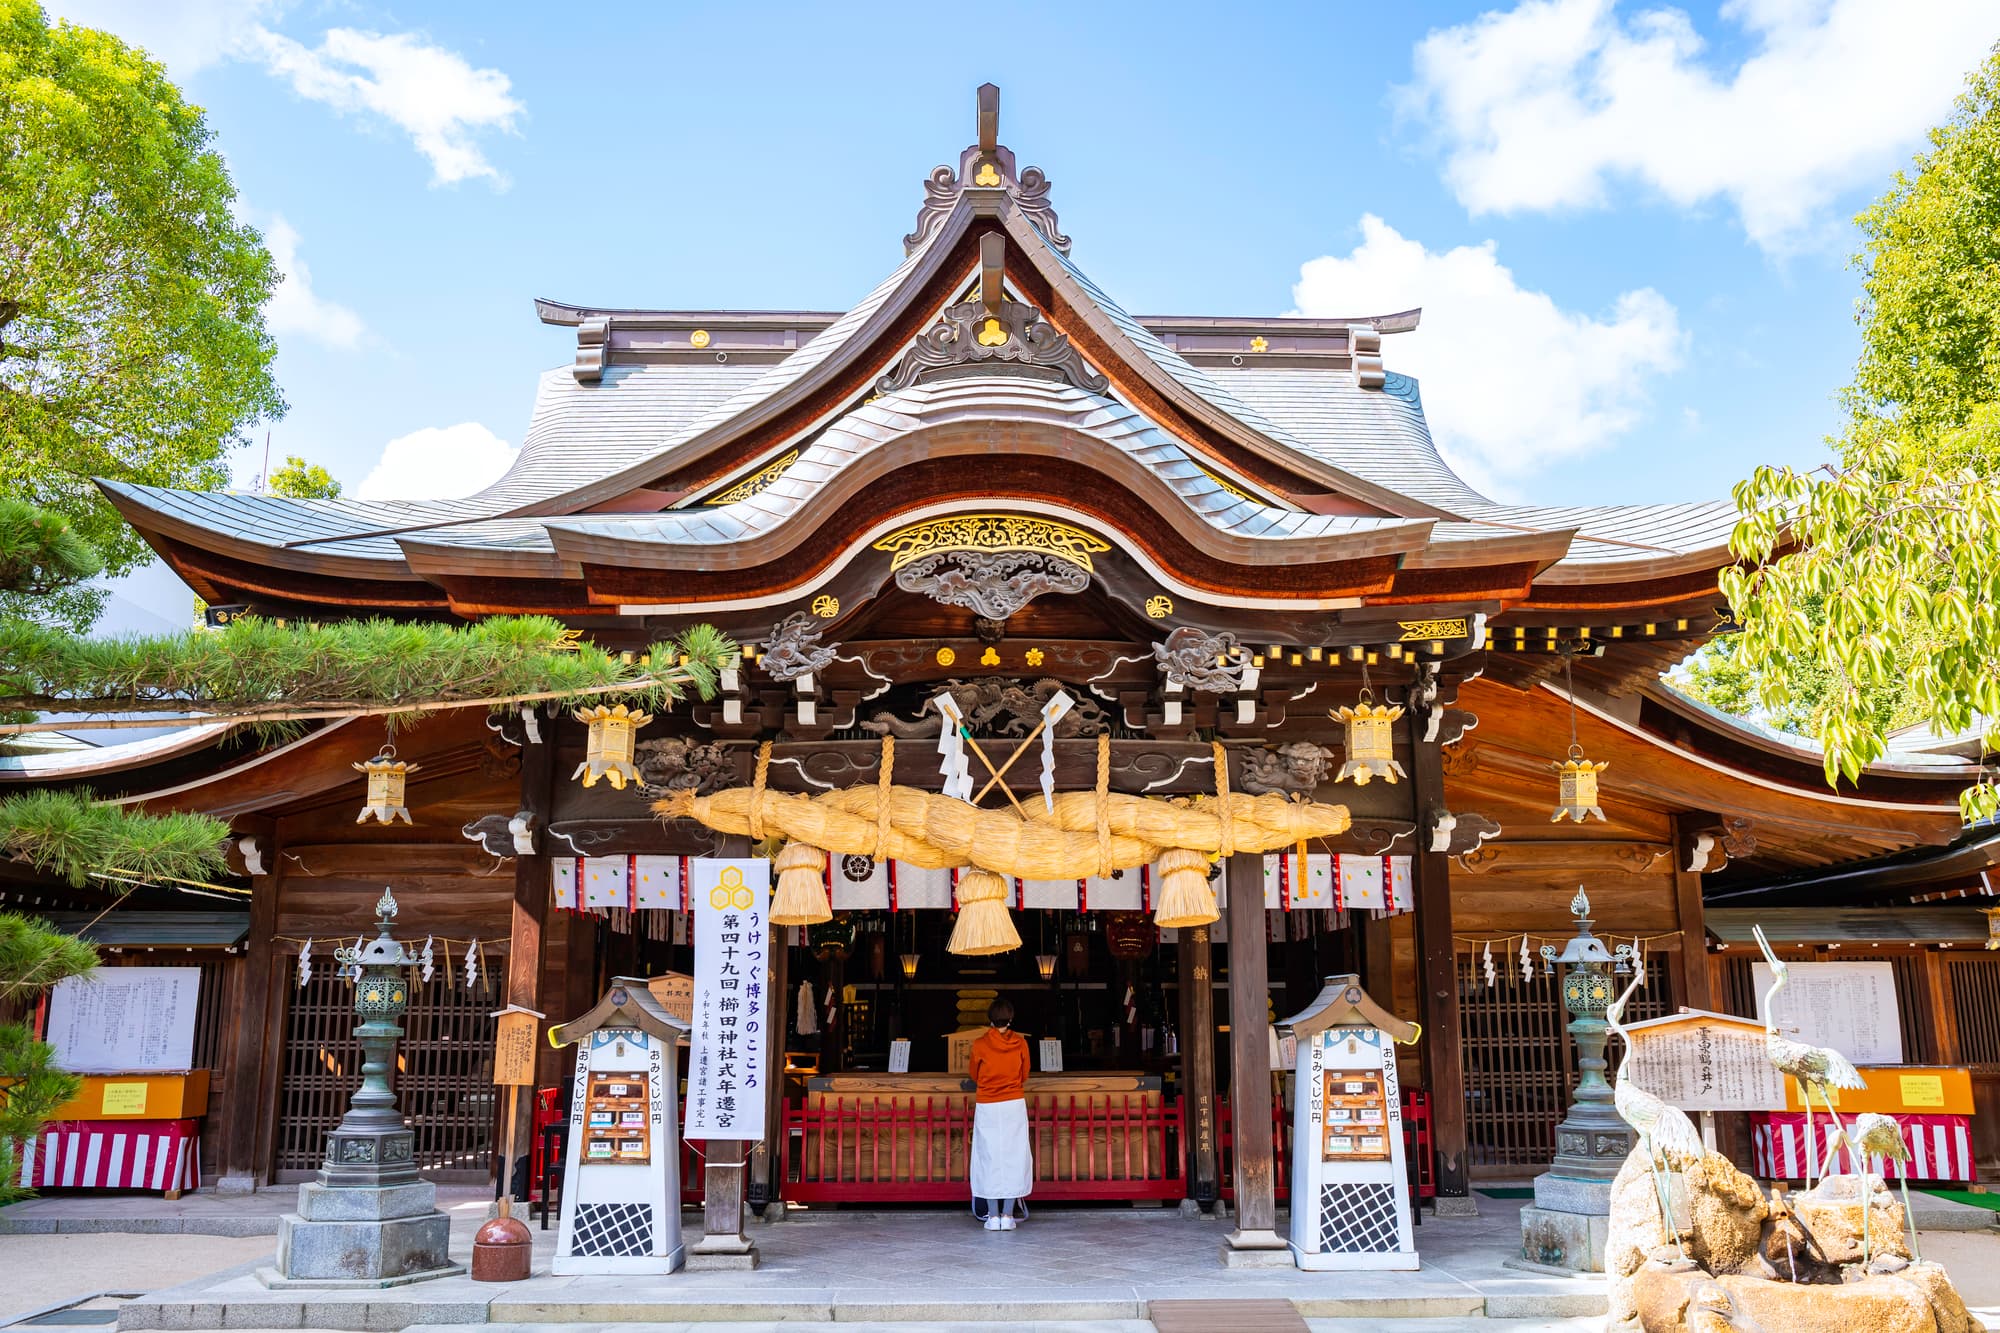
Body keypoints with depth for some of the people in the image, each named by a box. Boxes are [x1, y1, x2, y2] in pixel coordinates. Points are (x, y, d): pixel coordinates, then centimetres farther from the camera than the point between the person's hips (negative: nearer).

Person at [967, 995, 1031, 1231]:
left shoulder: (980, 1045, -8)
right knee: (1013, 1158, 5)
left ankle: (993, 1216, 5)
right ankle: (1008, 1215, 3)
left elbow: (974, 1076, 7)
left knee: (989, 1158, 5)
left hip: (987, 1108, -1)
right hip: (1014, 1105, 1)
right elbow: (1024, 1077, 8)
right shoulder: (1020, 1043, -4)